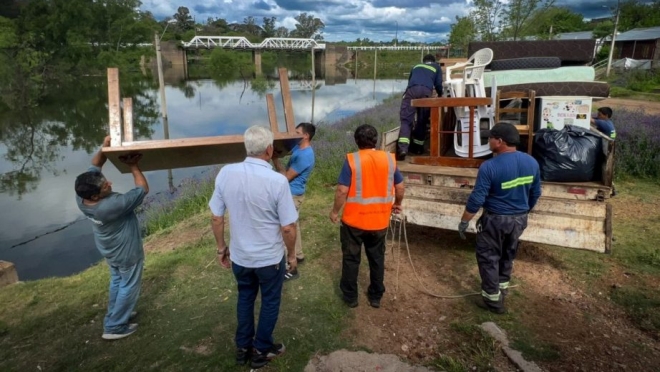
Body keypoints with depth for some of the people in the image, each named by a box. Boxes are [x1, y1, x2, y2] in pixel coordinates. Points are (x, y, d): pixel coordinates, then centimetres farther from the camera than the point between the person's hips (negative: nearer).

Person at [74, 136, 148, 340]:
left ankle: (115, 315, 46)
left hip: (110, 251, 8)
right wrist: (133, 165, -24)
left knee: (117, 282, 28)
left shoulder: (81, 197, -19)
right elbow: (143, 189, -30)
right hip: (126, 253, -8)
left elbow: (95, 165, -7)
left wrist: (104, 147, -23)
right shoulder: (112, 206, -41)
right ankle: (114, 327, 25)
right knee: (129, 287, 13)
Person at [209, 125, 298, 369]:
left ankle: (243, 347, 41)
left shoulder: (225, 173, -13)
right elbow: (288, 227, -18)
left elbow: (216, 217, -4)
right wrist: (292, 254, 0)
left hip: (239, 256, 4)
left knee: (245, 298, 26)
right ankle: (261, 351, 36)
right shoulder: (277, 181, -24)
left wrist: (221, 247, 11)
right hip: (270, 258, -3)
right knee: (270, 302, 20)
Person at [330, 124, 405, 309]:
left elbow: (342, 190, -16)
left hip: (354, 220, -3)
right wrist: (397, 204, 23)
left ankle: (350, 296, 26)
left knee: (351, 259, 14)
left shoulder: (352, 160, -13)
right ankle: (376, 296, 31)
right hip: (379, 221, 3)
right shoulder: (389, 159, -2)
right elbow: (400, 187, 5)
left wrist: (335, 211, -1)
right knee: (377, 259, 18)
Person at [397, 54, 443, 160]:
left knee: (406, 119, -7)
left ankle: (403, 148, -26)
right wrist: (440, 95, 41)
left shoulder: (416, 66, 37)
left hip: (411, 90, 1)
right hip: (426, 91, -1)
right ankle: (418, 147, 17)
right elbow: (438, 84, 21)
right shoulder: (436, 67, 31)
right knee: (422, 120, 13)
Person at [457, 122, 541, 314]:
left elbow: (477, 199, -21)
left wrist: (464, 222, -10)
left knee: (488, 257, 9)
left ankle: (493, 299, 17)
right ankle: (502, 286, 42)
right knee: (508, 254, 24)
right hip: (519, 219, 6)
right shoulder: (531, 162, -3)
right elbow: (536, 194, 8)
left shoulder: (490, 166, -23)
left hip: (496, 219, -6)